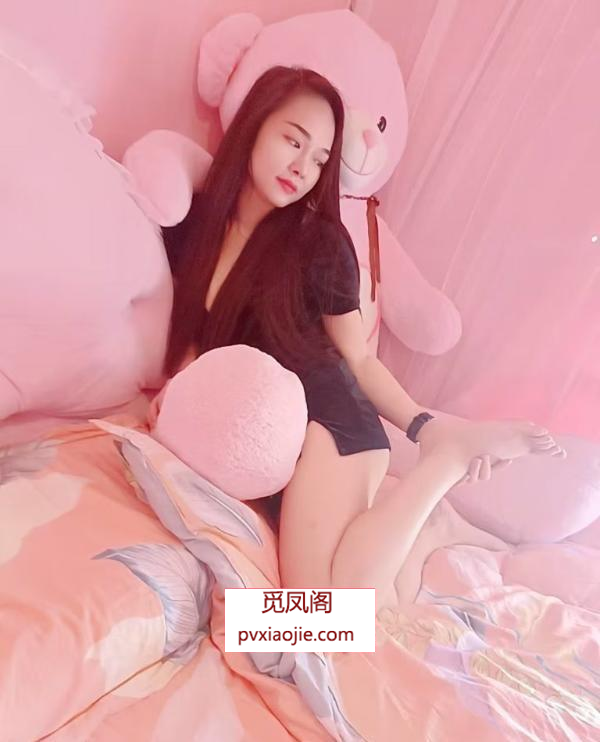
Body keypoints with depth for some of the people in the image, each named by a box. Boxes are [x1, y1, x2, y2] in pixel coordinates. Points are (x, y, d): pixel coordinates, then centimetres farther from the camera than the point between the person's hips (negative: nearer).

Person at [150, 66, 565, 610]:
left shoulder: (320, 243, -4)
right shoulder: (194, 220, 8)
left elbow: (359, 360, 1)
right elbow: (195, 328, 18)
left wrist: (429, 427, -13)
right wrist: (178, 383, -1)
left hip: (326, 420, -3)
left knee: (329, 603, -23)